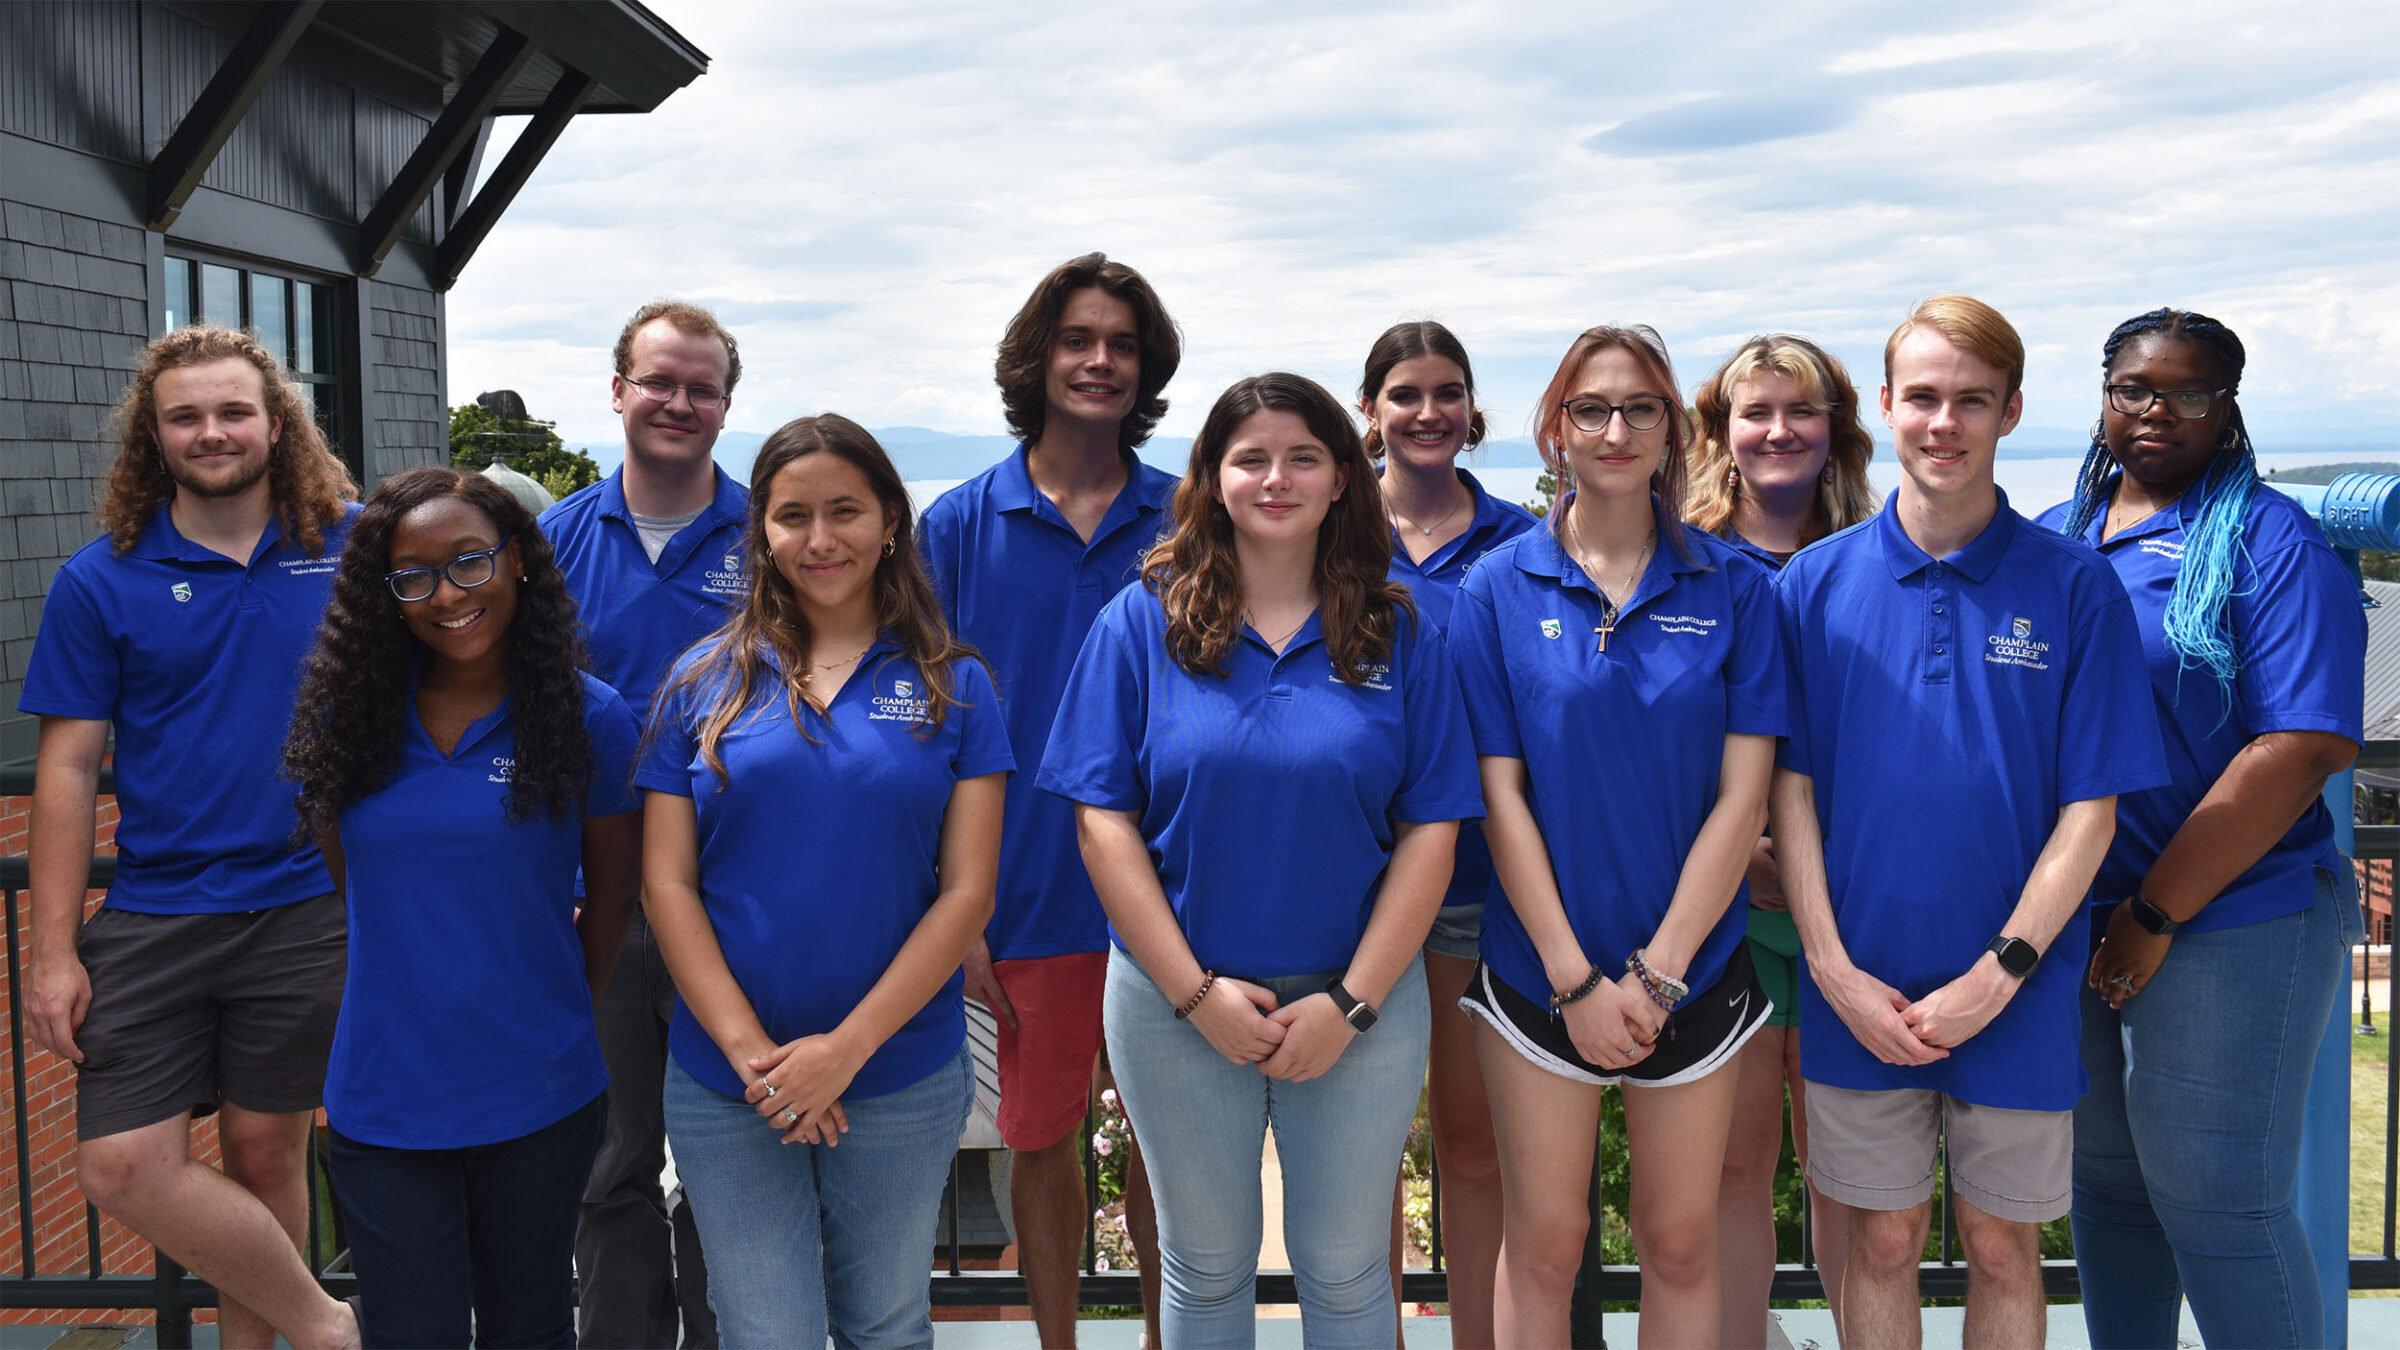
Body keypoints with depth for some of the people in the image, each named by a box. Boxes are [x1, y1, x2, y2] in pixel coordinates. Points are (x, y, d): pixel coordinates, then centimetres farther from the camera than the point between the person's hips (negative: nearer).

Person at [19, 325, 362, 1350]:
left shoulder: (350, 548, 0)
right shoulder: (101, 582, 0)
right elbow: (67, 770, 1)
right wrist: (52, 951, -3)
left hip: (305, 909, 0)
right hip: (152, 916, 1)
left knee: (265, 1151, 10)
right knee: (123, 1167, -4)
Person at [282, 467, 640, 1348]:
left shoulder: (588, 720, -7)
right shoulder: (347, 716, -1)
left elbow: (612, 896, 2)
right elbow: (352, 880, 11)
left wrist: (552, 1023, 6)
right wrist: (423, 987, 9)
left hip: (539, 1107, -1)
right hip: (383, 1102, 1)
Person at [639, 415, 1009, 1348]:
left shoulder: (953, 687, 0)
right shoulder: (705, 683, 2)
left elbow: (967, 893, -5)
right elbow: (667, 885, -1)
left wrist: (846, 1048, -12)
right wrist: (749, 1049, -11)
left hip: (902, 1081, 0)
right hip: (726, 1086, 0)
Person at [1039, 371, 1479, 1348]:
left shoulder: (1398, 633, -1)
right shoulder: (1142, 621, -3)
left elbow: (1431, 828, -3)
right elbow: (1104, 821, -6)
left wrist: (1353, 1000, -11)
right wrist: (1194, 991, -12)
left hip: (1360, 1004, 1)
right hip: (1176, 1001, 0)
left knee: (1346, 1269, 13)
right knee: (1205, 1265, 15)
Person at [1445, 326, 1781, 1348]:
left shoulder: (1733, 587, -1)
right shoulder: (1497, 590, -2)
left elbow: (1742, 793, -5)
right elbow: (1500, 794, -5)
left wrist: (1658, 972, -11)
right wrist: (1575, 978, -11)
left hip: (1693, 967, 1)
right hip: (1539, 973, -1)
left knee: (1681, 1242, 12)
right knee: (1542, 1244, 8)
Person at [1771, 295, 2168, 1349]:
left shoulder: (2075, 588, -4)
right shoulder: (1814, 582, -1)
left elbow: (2091, 808, -5)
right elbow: (1789, 788, -1)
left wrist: (1998, 974, -12)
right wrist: (1834, 970, -9)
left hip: (2018, 996, 0)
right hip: (1858, 994, 0)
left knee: (2004, 1249, 13)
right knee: (1882, 1241, 12)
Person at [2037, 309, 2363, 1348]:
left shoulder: (2270, 540, -7)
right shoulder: (2052, 540, 10)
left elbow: (2301, 752, -16)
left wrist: (2156, 914, -16)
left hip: (2228, 924, -6)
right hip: (2074, 925, 6)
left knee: (2215, 1201, 1)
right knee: (2107, 1184, 17)